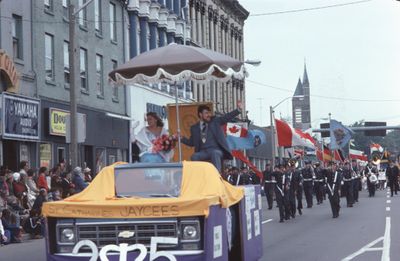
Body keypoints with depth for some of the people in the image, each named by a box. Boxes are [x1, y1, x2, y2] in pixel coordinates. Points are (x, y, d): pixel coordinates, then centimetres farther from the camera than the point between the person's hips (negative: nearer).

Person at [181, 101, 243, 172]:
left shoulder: (215, 121, 14)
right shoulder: (194, 128, 16)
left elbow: (227, 117, 5)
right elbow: (191, 142, 21)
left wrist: (238, 109, -9)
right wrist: (181, 138, 5)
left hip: (216, 150, -1)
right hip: (203, 152, 2)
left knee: (215, 154, -36)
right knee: (194, 157, -29)